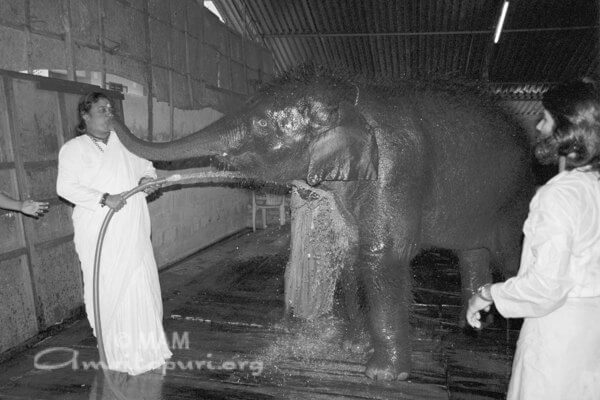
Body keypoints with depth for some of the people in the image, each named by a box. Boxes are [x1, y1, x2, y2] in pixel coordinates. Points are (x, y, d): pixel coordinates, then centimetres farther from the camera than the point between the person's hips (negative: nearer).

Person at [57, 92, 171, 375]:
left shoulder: (123, 144, 14)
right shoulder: (74, 148, 1)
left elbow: (146, 166, 25)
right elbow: (66, 187, -10)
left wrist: (148, 177, 1)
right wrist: (104, 198, -22)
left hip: (134, 235, 5)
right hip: (101, 237, -4)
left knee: (142, 290, 8)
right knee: (110, 293, -1)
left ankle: (146, 349, 24)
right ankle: (119, 354, 15)